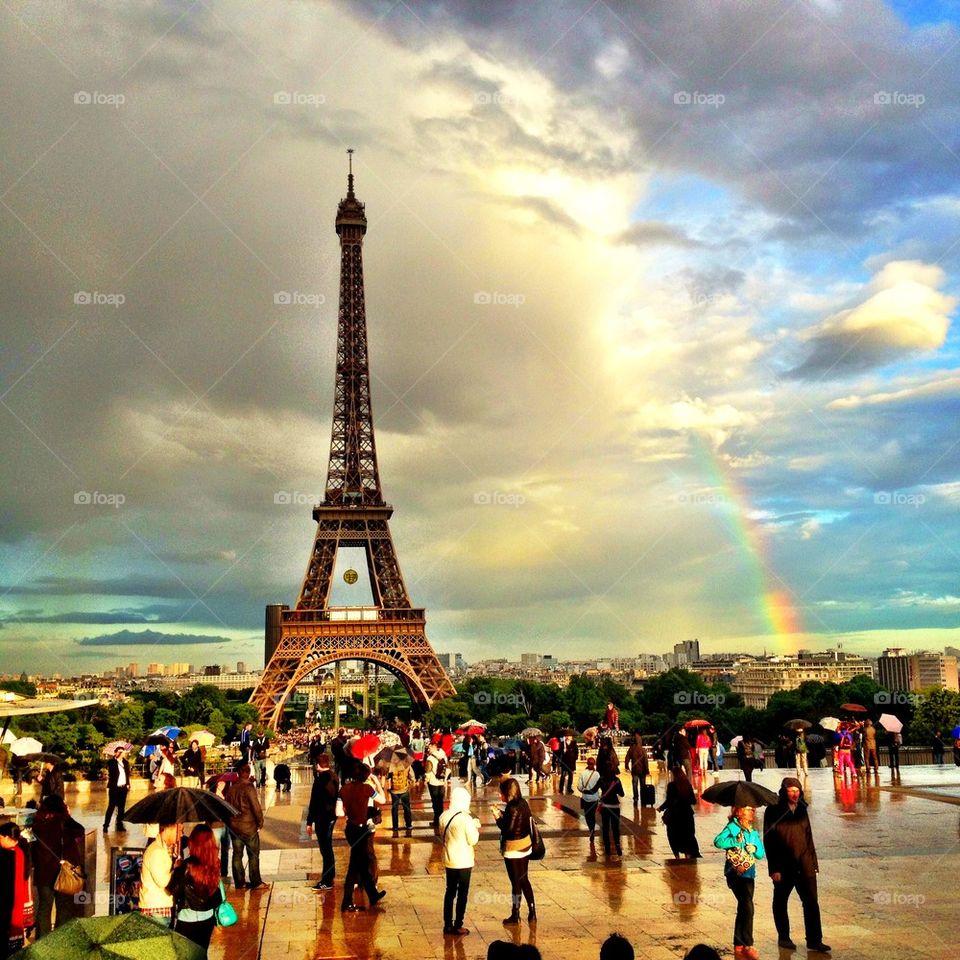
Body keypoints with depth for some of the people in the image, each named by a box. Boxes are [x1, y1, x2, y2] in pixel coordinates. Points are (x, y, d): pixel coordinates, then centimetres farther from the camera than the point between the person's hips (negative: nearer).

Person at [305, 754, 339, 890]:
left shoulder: (320, 779, -20)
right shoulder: (334, 777, 6)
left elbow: (314, 802, -19)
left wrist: (309, 822, -15)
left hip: (322, 818, -9)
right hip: (331, 816, 9)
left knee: (325, 849, -3)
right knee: (328, 847, 21)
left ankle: (327, 881, 2)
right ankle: (330, 875, 33)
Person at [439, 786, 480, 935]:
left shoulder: (444, 816, -2)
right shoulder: (466, 818, -20)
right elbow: (473, 840, -15)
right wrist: (476, 827, 2)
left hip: (449, 861, 6)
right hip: (464, 862, -5)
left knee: (450, 891, 16)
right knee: (462, 894, 6)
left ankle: (448, 924, 22)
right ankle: (458, 927, 10)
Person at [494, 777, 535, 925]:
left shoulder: (513, 809, -25)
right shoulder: (522, 803, 1)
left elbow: (508, 829, -25)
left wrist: (498, 818, -13)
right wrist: (502, 813, 6)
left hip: (513, 850, -8)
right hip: (525, 846, 8)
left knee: (516, 882, 6)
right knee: (524, 880, 19)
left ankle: (515, 915, 19)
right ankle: (532, 912, 23)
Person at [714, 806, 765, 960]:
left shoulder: (754, 833, 14)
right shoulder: (732, 827, -6)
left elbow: (761, 854, 13)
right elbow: (718, 841, -18)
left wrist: (755, 849, -8)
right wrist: (735, 841, -28)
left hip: (749, 873, 7)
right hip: (735, 872, -7)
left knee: (743, 909, 13)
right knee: (748, 907, -16)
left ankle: (739, 946, 24)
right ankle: (748, 945, -9)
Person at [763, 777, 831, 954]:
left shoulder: (801, 809, 6)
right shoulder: (773, 812, -10)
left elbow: (808, 835, 15)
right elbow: (768, 841, -10)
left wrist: (813, 860, 12)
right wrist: (774, 869, -13)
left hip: (804, 864, 4)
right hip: (784, 866, -4)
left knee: (811, 902, 0)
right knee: (780, 902, 10)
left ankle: (814, 940, 7)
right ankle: (783, 937, 25)